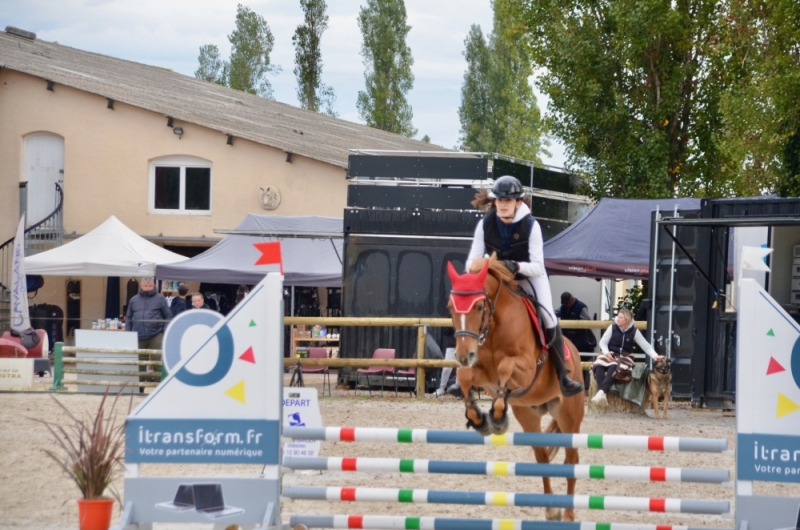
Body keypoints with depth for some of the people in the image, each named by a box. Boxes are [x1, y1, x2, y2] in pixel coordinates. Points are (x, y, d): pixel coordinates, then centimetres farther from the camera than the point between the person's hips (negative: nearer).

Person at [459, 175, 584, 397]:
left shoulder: (531, 226, -21)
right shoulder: (485, 224, -16)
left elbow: (538, 267, -23)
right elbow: (472, 261, -12)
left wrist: (517, 267, -42)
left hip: (528, 277, -2)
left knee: (550, 321, -15)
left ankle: (563, 377, -7)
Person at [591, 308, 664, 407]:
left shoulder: (634, 331, 1)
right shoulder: (612, 327, 3)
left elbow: (645, 346, -1)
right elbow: (603, 342, 5)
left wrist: (655, 356, -16)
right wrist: (606, 352, -16)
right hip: (610, 355, 1)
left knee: (613, 367, -38)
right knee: (598, 366, -33)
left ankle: (601, 392, -52)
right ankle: (603, 395, -47)